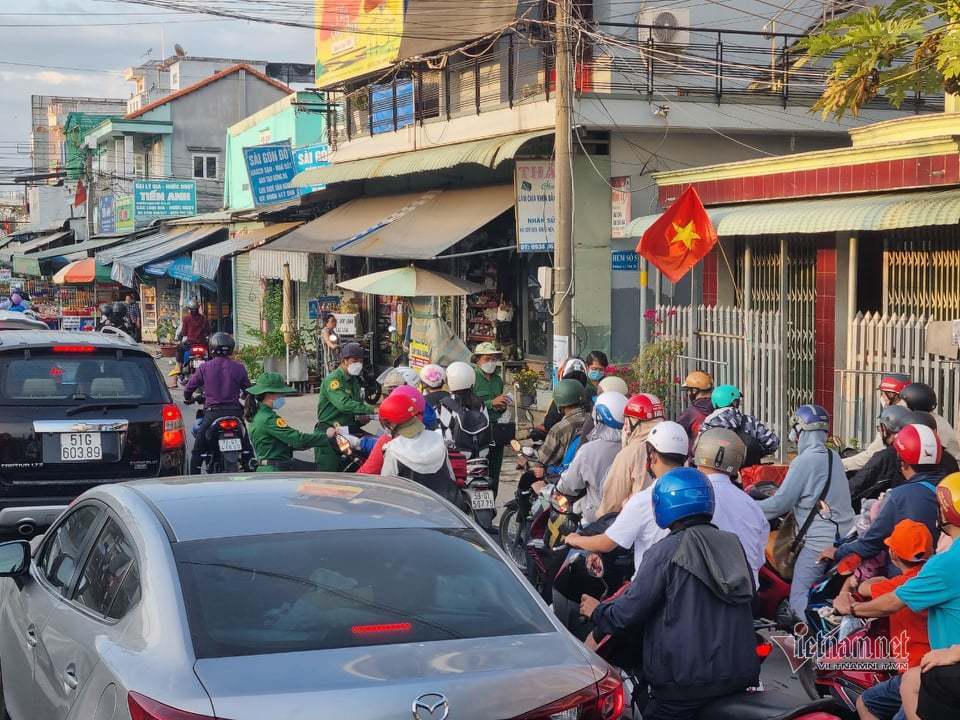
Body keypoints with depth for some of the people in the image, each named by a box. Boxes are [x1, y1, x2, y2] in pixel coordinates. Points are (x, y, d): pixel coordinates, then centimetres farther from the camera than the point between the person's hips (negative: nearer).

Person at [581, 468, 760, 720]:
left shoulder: (665, 552, -9)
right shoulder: (734, 545, 9)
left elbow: (631, 610, -9)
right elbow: (750, 597, 17)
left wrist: (597, 612, 12)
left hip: (688, 681, -6)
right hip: (742, 675, 6)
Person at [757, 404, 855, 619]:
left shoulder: (805, 461, -13)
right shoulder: (832, 457, 11)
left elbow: (780, 503, -12)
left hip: (819, 543, -9)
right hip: (843, 539, 9)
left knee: (799, 600, -7)